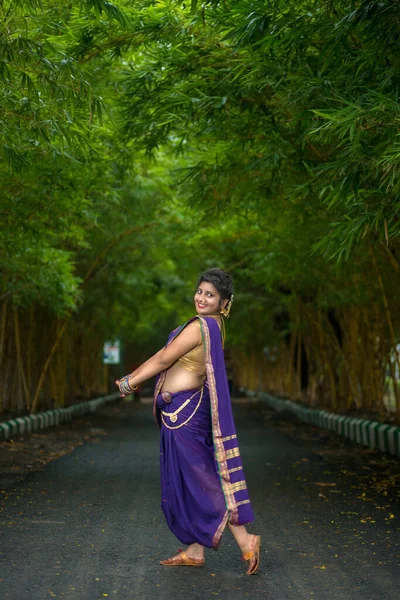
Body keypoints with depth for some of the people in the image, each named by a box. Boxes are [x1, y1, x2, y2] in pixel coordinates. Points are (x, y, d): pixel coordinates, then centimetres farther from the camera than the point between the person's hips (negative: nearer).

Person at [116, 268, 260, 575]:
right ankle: (194, 551, 18)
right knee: (184, 480, 12)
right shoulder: (212, 326, 13)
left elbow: (163, 359, -11)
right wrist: (133, 377, 19)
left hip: (183, 411, -10)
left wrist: (130, 382, 0)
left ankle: (245, 540, -4)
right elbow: (165, 354, 18)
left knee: (198, 480, -6)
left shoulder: (200, 326, -16)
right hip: (182, 410, 10)